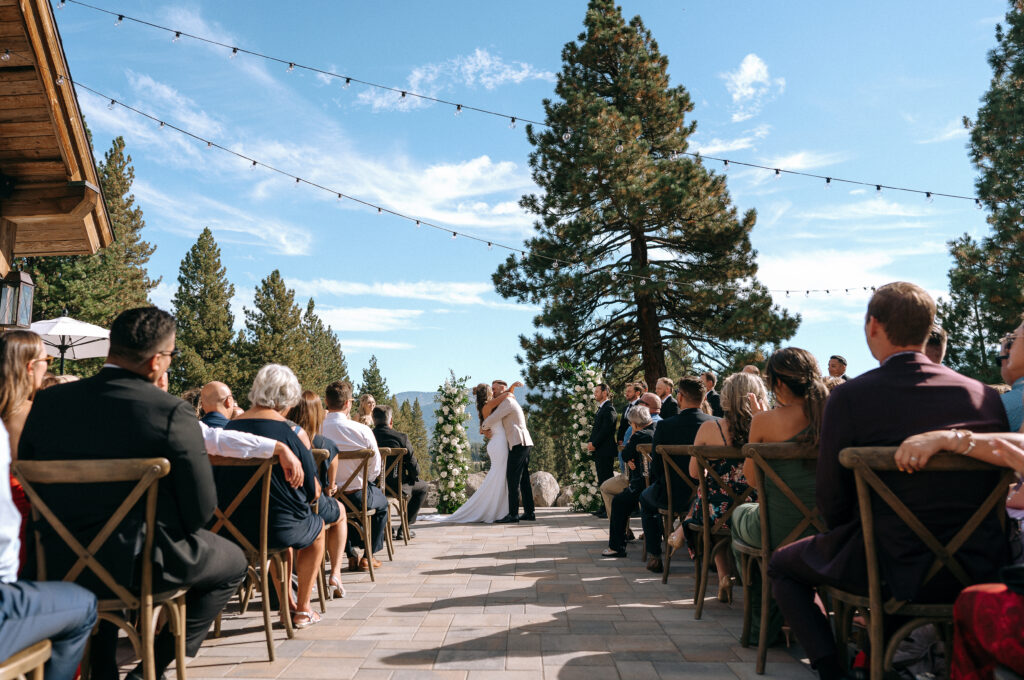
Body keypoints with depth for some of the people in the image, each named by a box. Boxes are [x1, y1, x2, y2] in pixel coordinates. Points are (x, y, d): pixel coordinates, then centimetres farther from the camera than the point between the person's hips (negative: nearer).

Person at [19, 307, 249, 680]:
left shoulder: (48, 401, -4)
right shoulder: (173, 412, -20)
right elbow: (201, 510, -15)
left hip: (59, 565, 5)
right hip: (141, 566, -5)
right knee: (234, 563, 20)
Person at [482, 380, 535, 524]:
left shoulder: (507, 401, -7)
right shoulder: (512, 403, 26)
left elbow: (492, 419, -14)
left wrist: (483, 426, 7)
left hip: (518, 443, -10)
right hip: (523, 444, 10)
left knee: (512, 478, -12)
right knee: (523, 479, 9)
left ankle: (513, 514, -14)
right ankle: (529, 512, 9)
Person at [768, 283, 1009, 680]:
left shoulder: (849, 397, -15)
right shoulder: (986, 396, -1)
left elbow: (832, 502, -10)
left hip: (898, 570, -5)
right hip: (980, 568, 6)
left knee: (782, 566, 18)